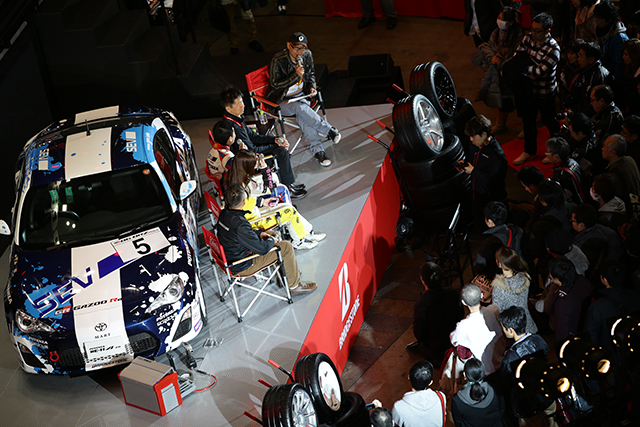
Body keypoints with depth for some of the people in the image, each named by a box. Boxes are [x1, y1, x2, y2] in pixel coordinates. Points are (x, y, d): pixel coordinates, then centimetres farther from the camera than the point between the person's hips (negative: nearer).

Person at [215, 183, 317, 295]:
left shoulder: (224, 213, -7)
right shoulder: (240, 225, -35)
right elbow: (262, 249, -26)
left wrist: (259, 233, 6)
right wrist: (271, 240, -6)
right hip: (241, 267, -9)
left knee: (273, 234, 22)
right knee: (286, 247, -5)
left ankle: (292, 270, 35)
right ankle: (294, 285, 12)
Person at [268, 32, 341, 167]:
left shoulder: (307, 55, 0)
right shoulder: (278, 60, -16)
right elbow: (275, 84, -14)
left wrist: (312, 87, 0)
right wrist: (296, 75, -22)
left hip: (302, 95, 3)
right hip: (283, 101, -3)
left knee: (302, 116, -32)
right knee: (300, 107, -37)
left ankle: (317, 150, -36)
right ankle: (330, 131, -30)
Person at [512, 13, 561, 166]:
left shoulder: (553, 49, -25)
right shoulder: (528, 38, -7)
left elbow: (541, 71, -30)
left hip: (545, 92, -5)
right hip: (528, 88, 6)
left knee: (549, 120, 14)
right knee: (528, 119, 19)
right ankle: (529, 150, 39)